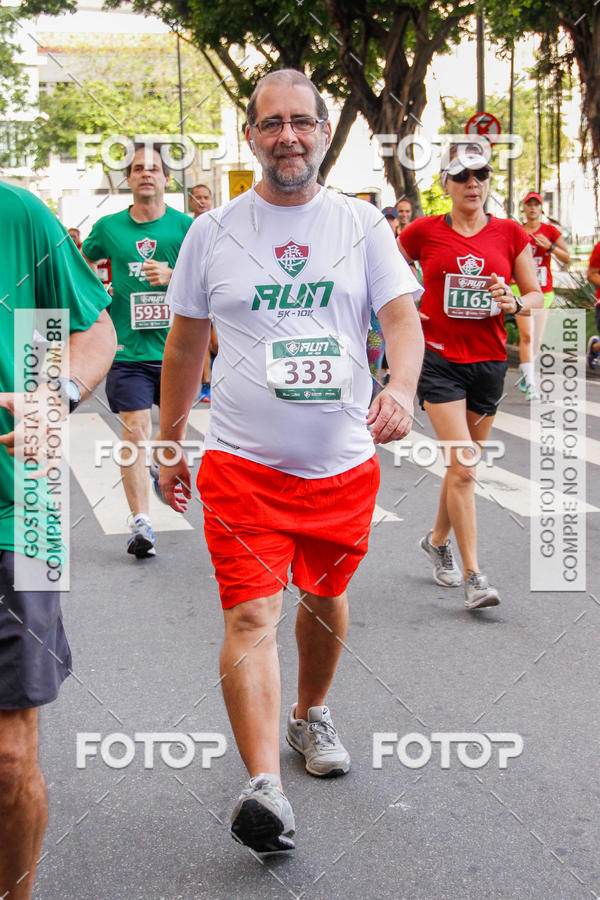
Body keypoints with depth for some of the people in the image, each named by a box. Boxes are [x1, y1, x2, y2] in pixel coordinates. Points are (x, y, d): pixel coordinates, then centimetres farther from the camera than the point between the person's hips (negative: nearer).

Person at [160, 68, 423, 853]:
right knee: (252, 617, -14)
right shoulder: (212, 232, 2)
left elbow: (401, 316, -6)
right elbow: (185, 346, 10)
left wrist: (401, 386, -28)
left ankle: (312, 716, 44)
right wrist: (170, 447, 12)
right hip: (243, 464, -2)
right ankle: (264, 788, -17)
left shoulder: (362, 224, 3)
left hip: (344, 463, 2)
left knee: (325, 600, 19)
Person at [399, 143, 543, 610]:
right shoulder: (424, 232, -3)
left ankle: (438, 540, 38)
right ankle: (473, 575, -6)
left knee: (465, 464, 14)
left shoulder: (510, 233, 3)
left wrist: (514, 304, -13)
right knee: (462, 466, -11)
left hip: (489, 361, 3)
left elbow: (536, 295, 7)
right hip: (439, 358, -3)